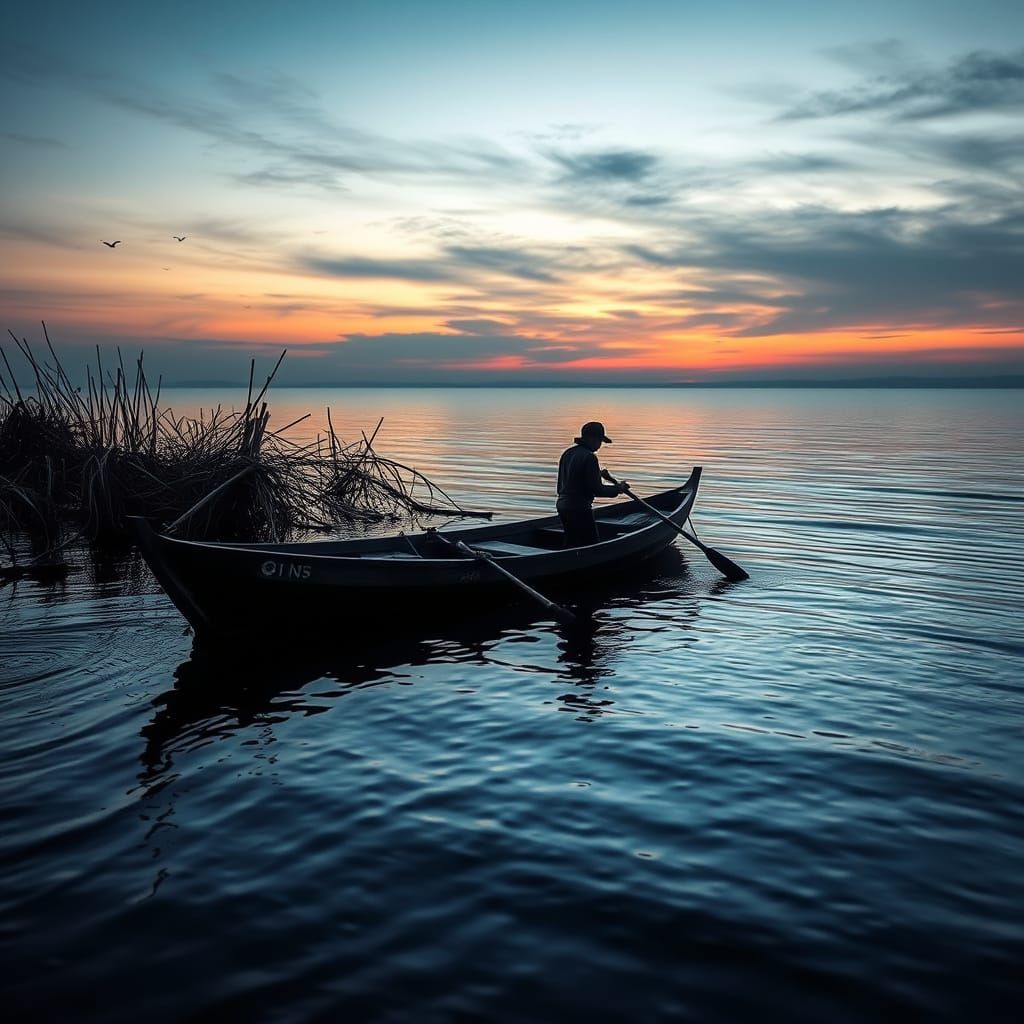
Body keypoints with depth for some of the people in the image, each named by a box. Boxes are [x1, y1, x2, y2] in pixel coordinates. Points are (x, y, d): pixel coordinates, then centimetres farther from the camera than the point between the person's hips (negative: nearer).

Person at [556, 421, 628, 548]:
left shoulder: (567, 453, 10)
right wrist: (618, 488, -5)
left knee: (571, 543, 18)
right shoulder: (589, 457, -17)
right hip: (580, 509, -9)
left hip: (562, 505, 9)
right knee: (591, 544, 1)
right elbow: (596, 489, -18)